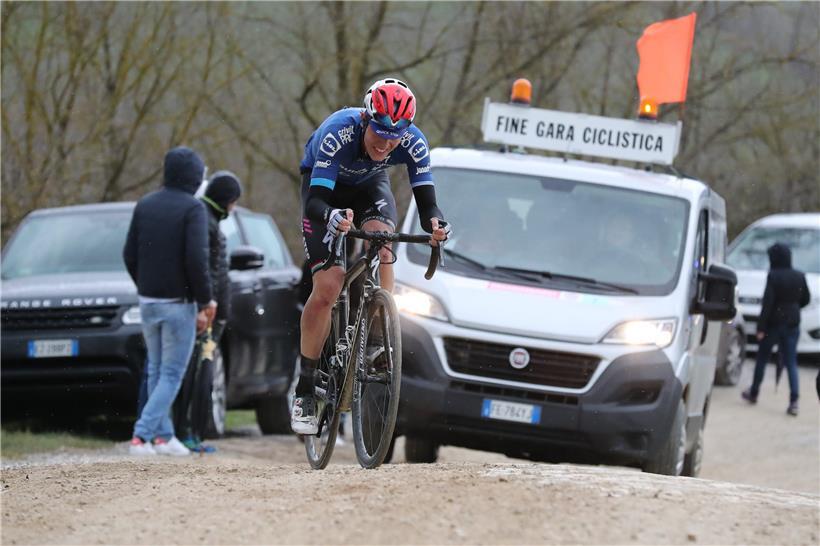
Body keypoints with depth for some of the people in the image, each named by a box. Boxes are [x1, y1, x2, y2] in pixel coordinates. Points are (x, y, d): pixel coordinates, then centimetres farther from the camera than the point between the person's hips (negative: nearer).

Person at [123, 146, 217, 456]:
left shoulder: (144, 206, 7)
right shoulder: (192, 208, -11)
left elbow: (129, 255, 8)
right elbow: (196, 259, -19)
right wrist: (205, 300, -9)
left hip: (147, 301, 6)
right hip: (178, 303, -6)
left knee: (156, 370, 16)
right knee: (172, 374, -1)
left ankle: (163, 436, 18)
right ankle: (142, 435, -13)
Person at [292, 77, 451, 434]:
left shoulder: (413, 143, -29)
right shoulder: (339, 133, -38)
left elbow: (426, 202, -31)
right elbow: (315, 202, -42)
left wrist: (435, 222, -55)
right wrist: (331, 216, -65)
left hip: (370, 185, 3)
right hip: (324, 185, -2)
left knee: (382, 246, -32)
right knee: (327, 288, -15)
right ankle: (304, 391, -5)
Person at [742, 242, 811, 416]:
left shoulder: (773, 276, -14)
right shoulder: (799, 277, 1)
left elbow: (767, 302, -16)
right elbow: (805, 299, 10)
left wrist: (761, 328, -13)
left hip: (774, 323, -4)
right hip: (792, 324, 4)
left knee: (762, 358, 15)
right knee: (791, 362, 2)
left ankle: (753, 393, 30)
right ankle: (794, 400, -11)